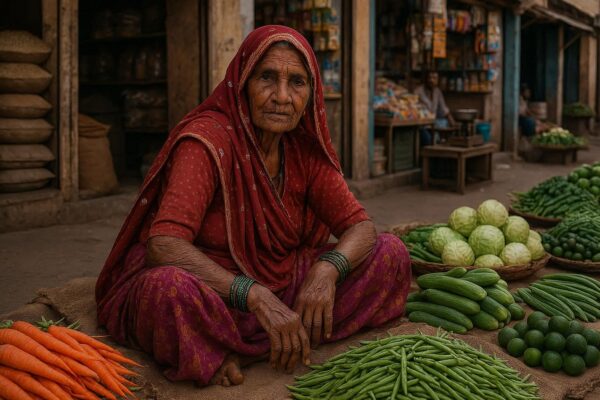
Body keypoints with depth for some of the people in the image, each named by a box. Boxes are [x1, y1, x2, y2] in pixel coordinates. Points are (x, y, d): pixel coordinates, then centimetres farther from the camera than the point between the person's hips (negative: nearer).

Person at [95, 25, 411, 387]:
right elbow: (162, 245, -29)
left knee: (390, 252, -7)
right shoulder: (207, 140, -18)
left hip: (279, 287, 7)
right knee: (171, 288, -40)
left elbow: (360, 227, -1)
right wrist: (255, 297, -38)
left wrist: (327, 268, -24)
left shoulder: (304, 148, 0)